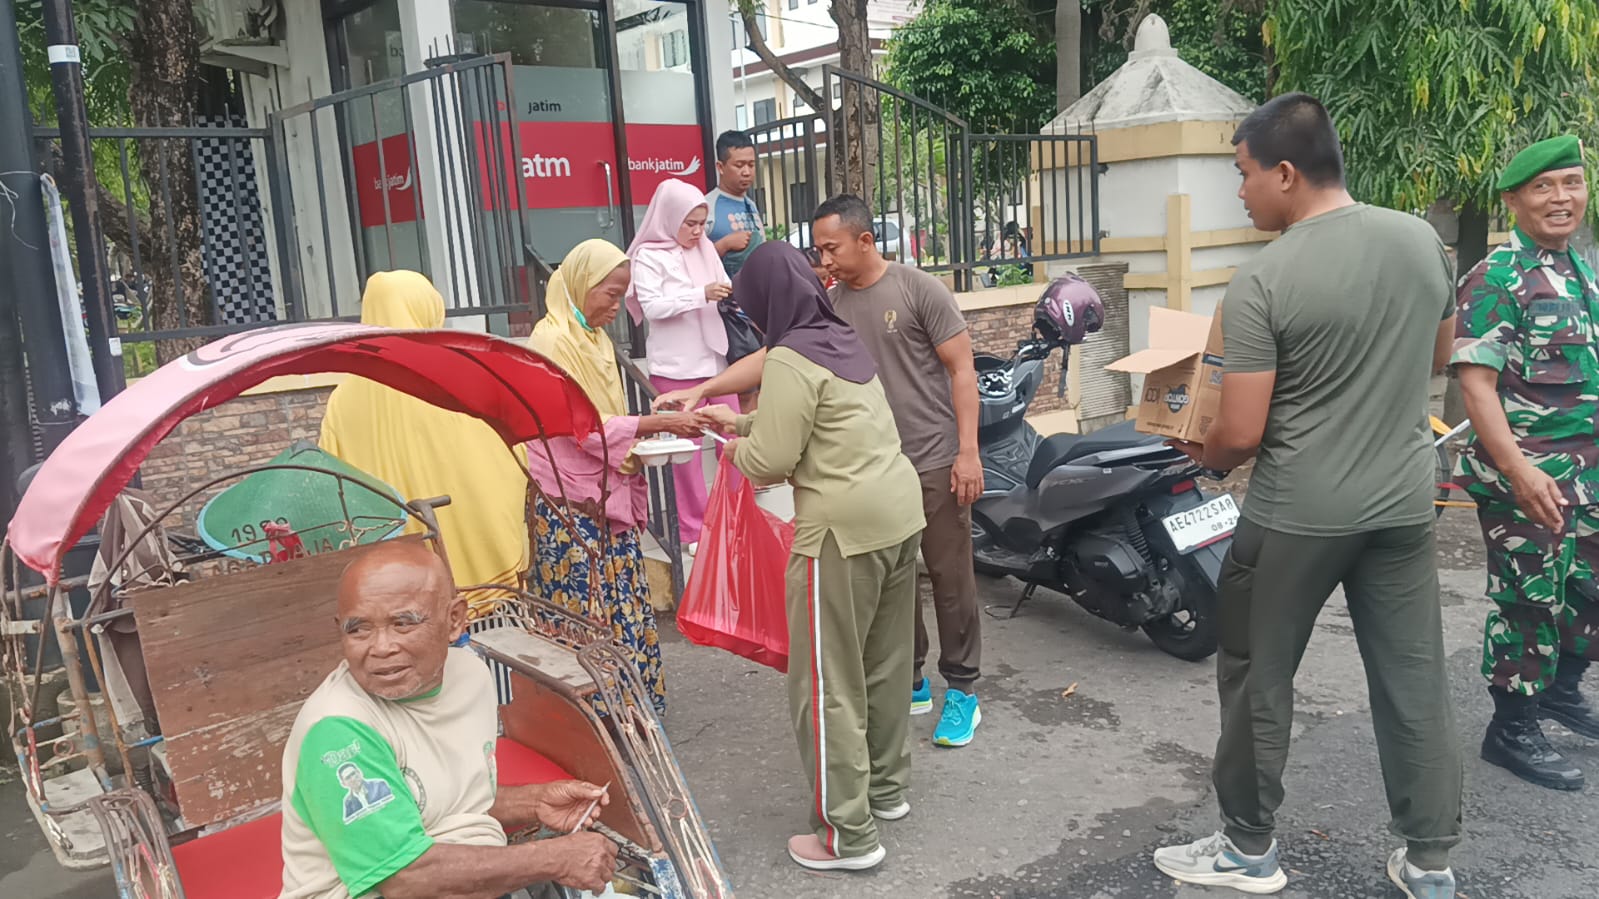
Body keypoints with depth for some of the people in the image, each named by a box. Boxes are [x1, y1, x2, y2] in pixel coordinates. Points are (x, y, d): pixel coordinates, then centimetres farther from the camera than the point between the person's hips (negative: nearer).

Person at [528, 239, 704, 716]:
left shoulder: (595, 337, 12)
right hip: (570, 507, -8)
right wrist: (660, 423, -20)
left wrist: (644, 441, 5)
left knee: (625, 608, 12)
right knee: (586, 616, -1)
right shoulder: (552, 341, -15)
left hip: (609, 496, 8)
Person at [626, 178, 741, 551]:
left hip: (714, 357, 5)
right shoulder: (649, 256, -6)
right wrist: (701, 295, -23)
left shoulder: (705, 250, 10)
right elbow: (652, 307, -15)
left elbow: (723, 291, 12)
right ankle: (694, 526, 14)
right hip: (676, 366, -5)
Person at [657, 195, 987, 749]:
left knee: (950, 577, 3)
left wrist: (968, 451, -12)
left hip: (934, 462, -5)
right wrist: (701, 389, -7)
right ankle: (908, 682, 28)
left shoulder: (919, 289, -7)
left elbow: (961, 369, -7)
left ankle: (962, 691, 17)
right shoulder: (828, 306, 6)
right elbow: (770, 359, 3)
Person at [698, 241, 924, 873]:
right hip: (898, 513, 9)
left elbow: (772, 461, -17)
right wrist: (745, 422, 29)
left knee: (828, 683, 2)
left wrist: (737, 451, 3)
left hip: (844, 530, -9)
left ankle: (848, 834, 11)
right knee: (885, 664, 20)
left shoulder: (791, 358, -14)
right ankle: (887, 786, 35)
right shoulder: (843, 341, 13)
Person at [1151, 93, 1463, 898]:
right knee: (1414, 681, 15)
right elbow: (1438, 357, 15)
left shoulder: (1261, 282, -20)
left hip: (1296, 515, -5)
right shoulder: (1422, 241, -1)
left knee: (1257, 678, 11)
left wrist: (1205, 457, 3)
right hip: (1404, 503, 6)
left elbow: (1240, 435, -18)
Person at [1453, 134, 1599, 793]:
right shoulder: (1497, 278, -14)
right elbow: (1475, 380, -21)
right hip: (1527, 472, -8)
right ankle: (1512, 731, 15)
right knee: (1530, 600, 0)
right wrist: (1519, 471, -29)